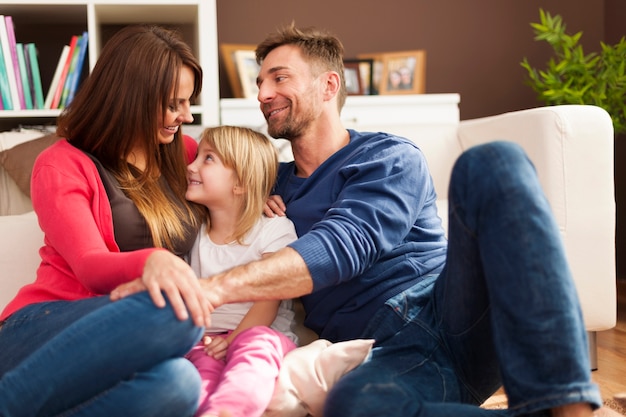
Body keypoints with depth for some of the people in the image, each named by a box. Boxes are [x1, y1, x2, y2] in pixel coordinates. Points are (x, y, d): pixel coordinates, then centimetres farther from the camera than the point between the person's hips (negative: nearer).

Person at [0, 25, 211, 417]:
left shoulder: (180, 153, 17)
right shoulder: (63, 166, 1)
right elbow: (92, 267, -13)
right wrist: (151, 262, -36)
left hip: (122, 346, 4)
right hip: (45, 327, -4)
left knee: (176, 382, -37)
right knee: (173, 313, -39)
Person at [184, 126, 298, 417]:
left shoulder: (275, 229, 2)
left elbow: (268, 300, -6)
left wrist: (234, 338, -19)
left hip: (264, 334, -3)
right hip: (207, 338, 4)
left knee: (256, 341, -37)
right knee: (202, 360, -31)